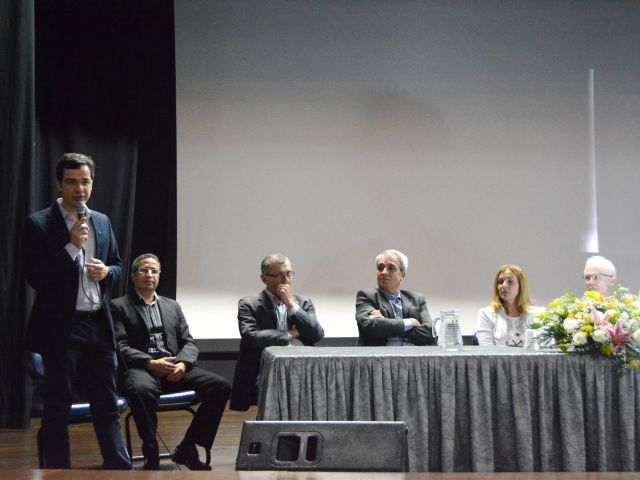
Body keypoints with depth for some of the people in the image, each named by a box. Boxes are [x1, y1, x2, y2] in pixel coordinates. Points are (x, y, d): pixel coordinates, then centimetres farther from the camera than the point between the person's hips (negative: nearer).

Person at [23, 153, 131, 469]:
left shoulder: (102, 222, 11)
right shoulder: (38, 224, -5)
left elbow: (118, 267, 19)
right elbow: (35, 277, -12)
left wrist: (107, 272, -4)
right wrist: (72, 246, -18)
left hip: (99, 325, 5)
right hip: (60, 327, -5)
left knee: (107, 405, 11)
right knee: (57, 409, 4)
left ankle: (120, 468, 18)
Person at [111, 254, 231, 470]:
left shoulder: (172, 306, 24)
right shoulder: (119, 306, 10)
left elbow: (189, 343, 16)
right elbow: (121, 346, -2)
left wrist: (182, 363, -7)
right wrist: (151, 363, -17)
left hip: (174, 368, 5)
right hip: (141, 368, -4)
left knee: (221, 386, -19)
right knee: (142, 390, -41)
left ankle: (187, 448, -8)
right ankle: (151, 455, -21)